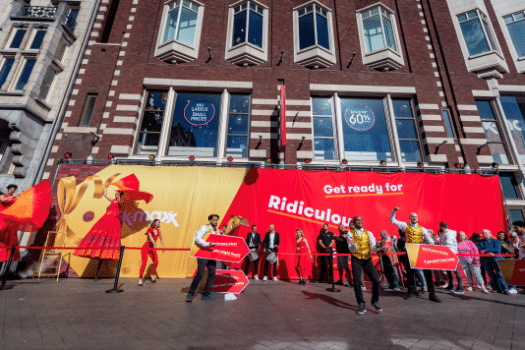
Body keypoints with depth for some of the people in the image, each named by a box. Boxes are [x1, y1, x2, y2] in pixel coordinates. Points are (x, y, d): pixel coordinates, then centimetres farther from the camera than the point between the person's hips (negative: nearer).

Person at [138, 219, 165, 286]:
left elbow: (161, 239, 14)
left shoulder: (158, 231, 6)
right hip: (146, 247, -5)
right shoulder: (150, 229, -9)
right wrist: (154, 243, -44)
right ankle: (140, 278, 0)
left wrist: (163, 246, 3)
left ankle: (152, 275, 17)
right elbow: (150, 236, -28)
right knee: (144, 262, -13)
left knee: (156, 262, -6)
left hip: (152, 248, 5)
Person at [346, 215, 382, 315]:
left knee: (376, 280, -6)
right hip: (356, 260, -2)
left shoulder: (368, 233, 7)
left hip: (367, 259, 2)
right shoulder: (350, 234, -1)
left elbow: (374, 247, -2)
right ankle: (361, 304, 14)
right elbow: (352, 250, -8)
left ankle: (375, 301, 19)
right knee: (357, 282, -6)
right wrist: (353, 245, -30)